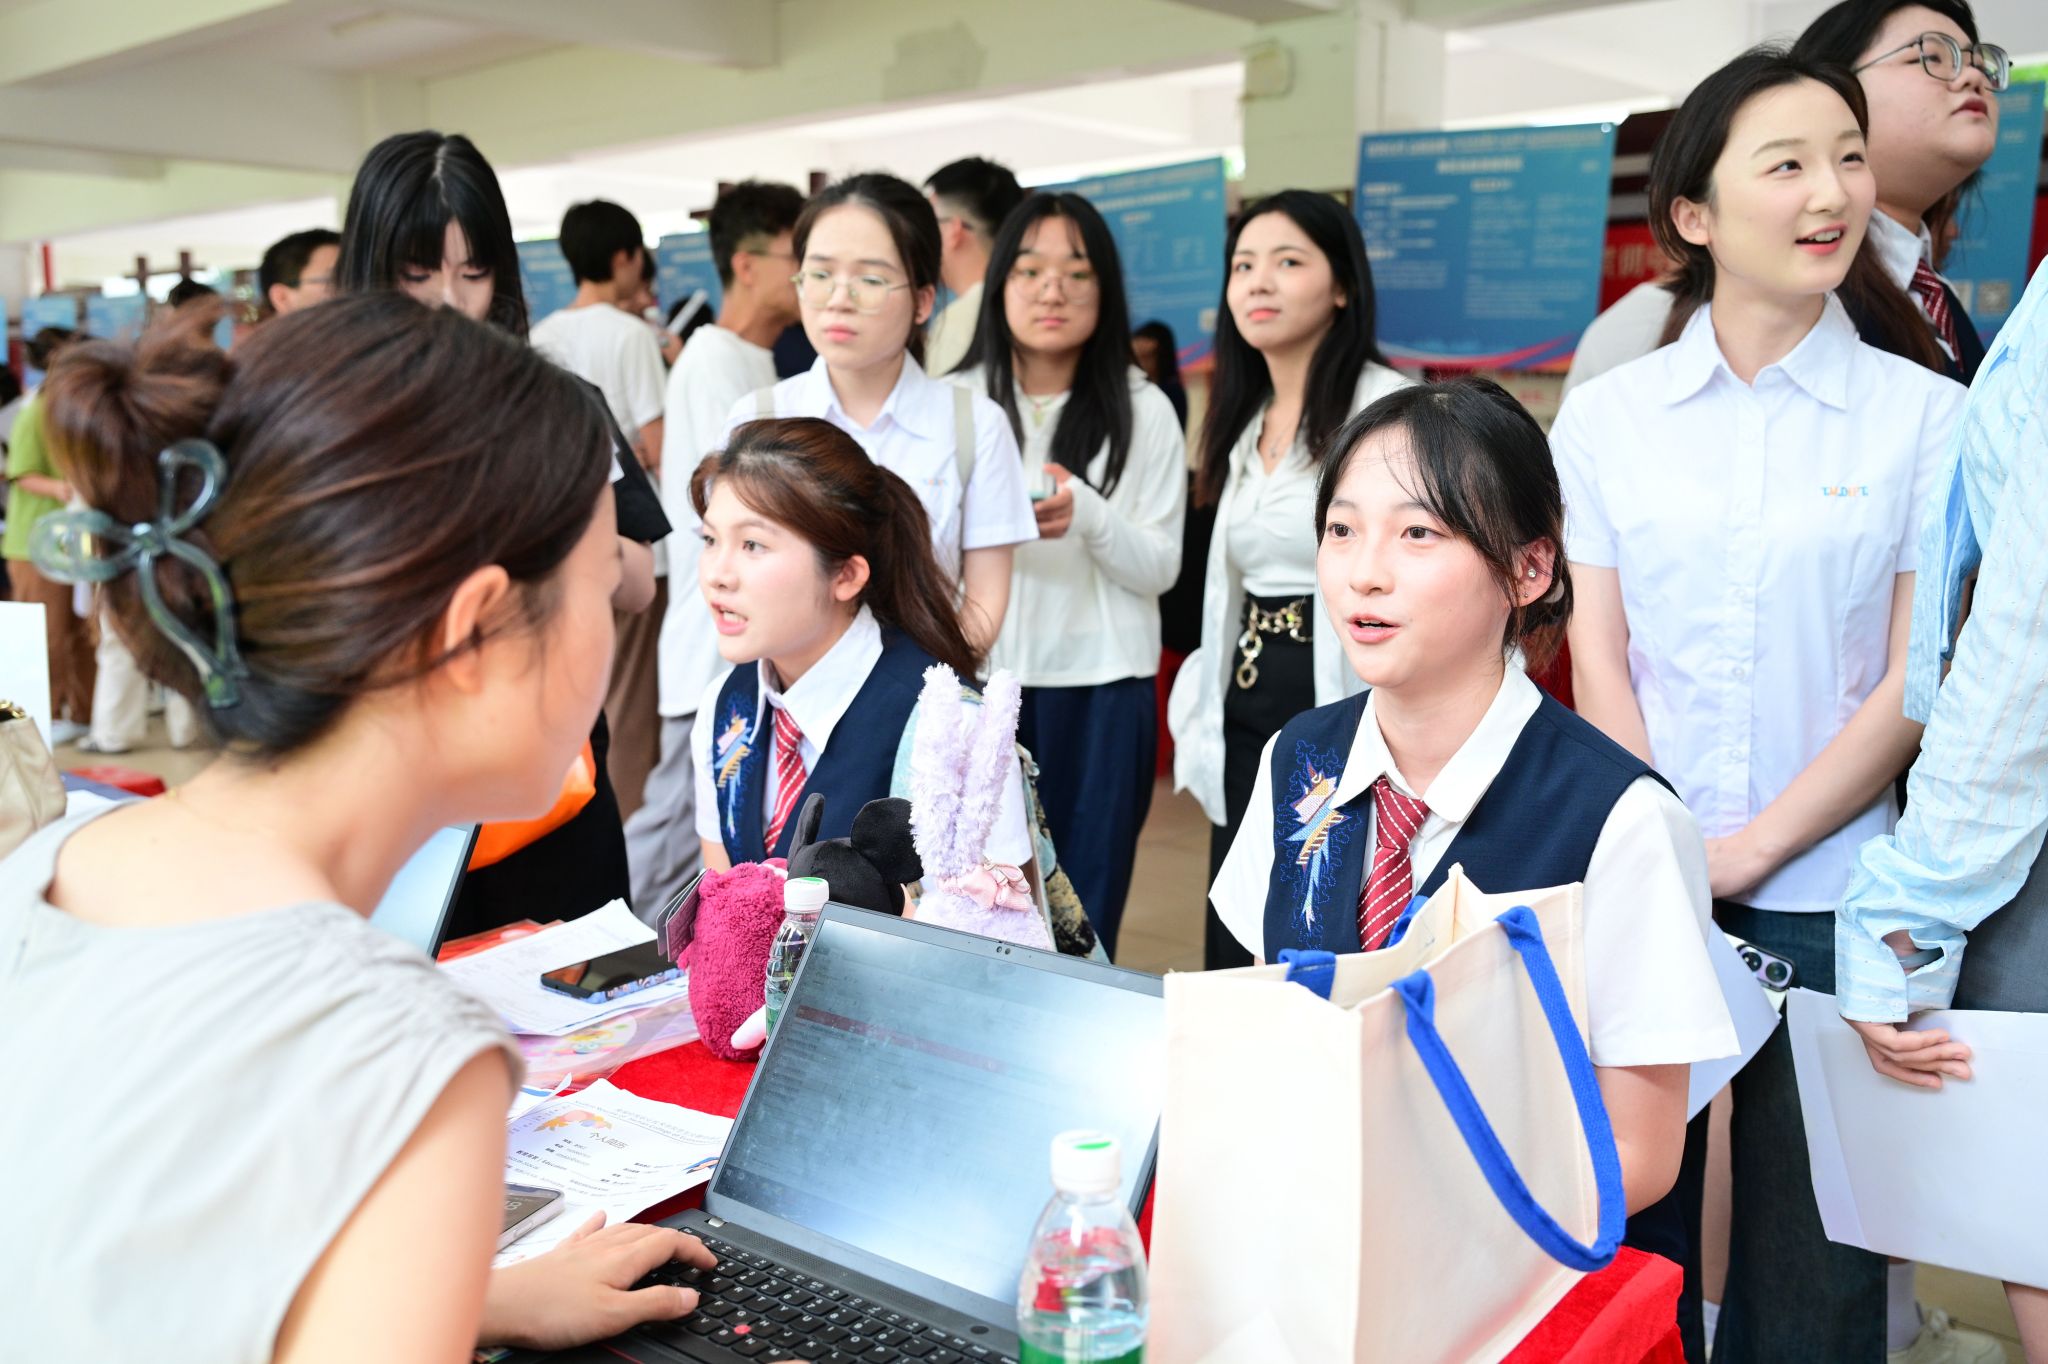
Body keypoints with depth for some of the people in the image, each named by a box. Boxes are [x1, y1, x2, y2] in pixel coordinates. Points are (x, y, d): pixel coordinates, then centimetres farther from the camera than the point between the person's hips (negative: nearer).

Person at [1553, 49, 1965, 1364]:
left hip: (1829, 892, -1)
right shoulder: (1606, 417, 3)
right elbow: (1598, 661, 1)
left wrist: (1754, 849, -10)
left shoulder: (1926, 416, 0)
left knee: (1815, 1237, 9)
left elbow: (1915, 681, -3)